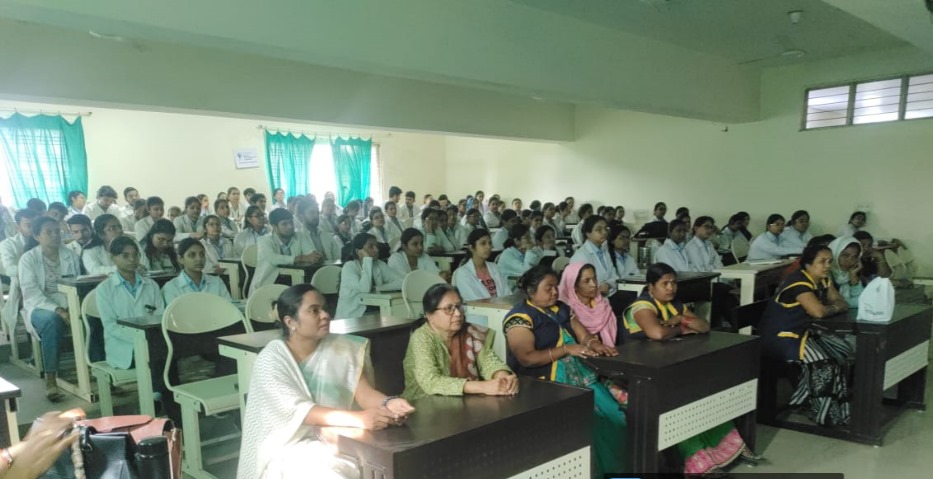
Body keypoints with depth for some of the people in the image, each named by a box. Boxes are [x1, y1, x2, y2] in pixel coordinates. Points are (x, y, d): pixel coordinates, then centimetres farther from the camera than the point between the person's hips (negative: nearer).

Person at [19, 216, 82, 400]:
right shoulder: (28, 258, -1)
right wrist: (57, 310, -25)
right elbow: (31, 293, -11)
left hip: (68, 305, 3)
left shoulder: (71, 255, 9)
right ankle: (50, 378, -30)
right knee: (52, 320, -37)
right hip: (40, 308, -2)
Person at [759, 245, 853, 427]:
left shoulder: (823, 280, 8)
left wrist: (829, 308, -15)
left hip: (803, 332, 10)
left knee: (845, 351, 3)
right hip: (779, 338, -10)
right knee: (823, 361, -22)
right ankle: (825, 413, -3)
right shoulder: (799, 282, -22)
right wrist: (834, 308, -10)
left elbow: (843, 304, 8)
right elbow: (818, 311, -33)